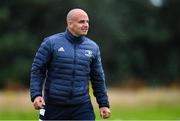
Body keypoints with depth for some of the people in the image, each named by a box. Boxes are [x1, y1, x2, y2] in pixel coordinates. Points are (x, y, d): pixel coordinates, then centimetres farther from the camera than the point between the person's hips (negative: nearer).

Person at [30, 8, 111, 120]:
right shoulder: (51, 43, -3)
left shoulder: (93, 47, 7)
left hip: (82, 107, 2)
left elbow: (98, 79, 14)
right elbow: (37, 70, -3)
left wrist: (104, 104, 11)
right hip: (53, 107, -2)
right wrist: (36, 95, -14)